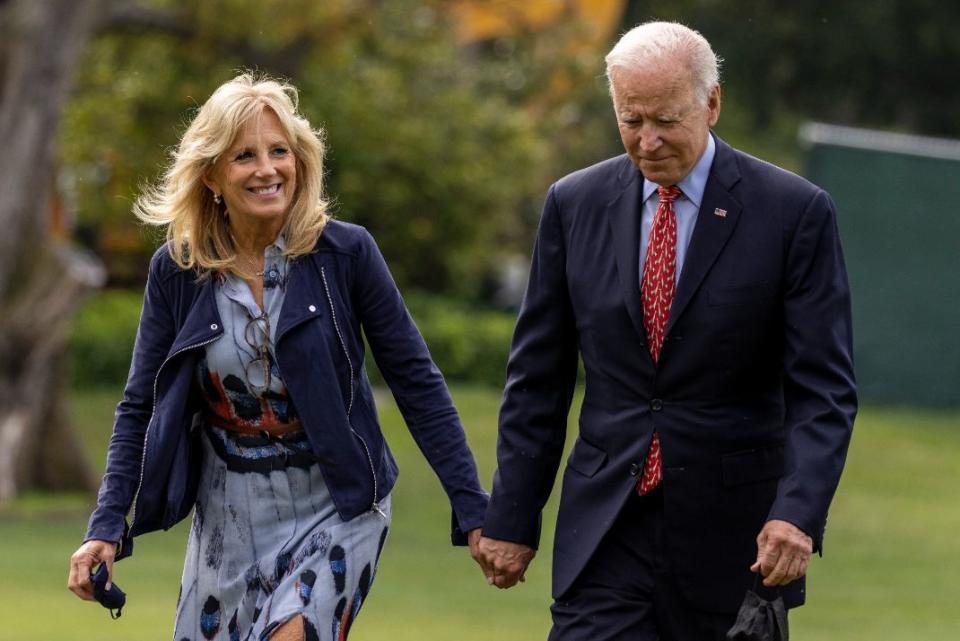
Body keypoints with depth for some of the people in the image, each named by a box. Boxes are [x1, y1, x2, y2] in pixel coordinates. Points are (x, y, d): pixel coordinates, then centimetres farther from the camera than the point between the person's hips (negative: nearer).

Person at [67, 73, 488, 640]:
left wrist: (473, 509, -7)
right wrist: (107, 528, -7)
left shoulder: (345, 253, -8)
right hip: (228, 522, 3)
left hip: (335, 513, -3)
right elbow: (141, 408, 4)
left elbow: (417, 382, -4)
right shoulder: (176, 272, -2)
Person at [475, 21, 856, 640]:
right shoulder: (576, 204, 5)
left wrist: (798, 514, -23)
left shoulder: (796, 212, -5)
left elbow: (823, 388, -9)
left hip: (735, 532, -2)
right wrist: (512, 518, 6)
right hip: (606, 529, 2)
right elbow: (538, 379, 9)